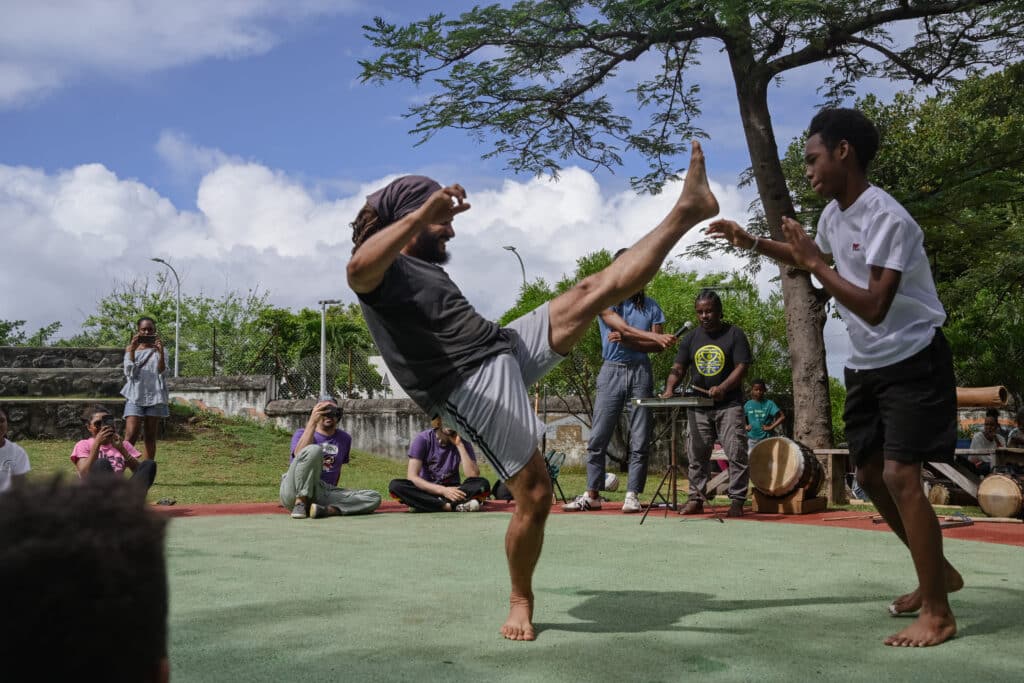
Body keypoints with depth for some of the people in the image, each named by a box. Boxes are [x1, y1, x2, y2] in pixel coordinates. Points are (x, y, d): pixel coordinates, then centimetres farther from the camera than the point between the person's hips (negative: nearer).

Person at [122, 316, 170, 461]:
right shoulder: (131, 349, 7)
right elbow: (129, 372, -4)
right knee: (130, 436, -13)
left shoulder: (159, 350, 8)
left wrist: (161, 352, -18)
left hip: (155, 396, 1)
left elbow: (162, 371, -5)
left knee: (150, 437, 6)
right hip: (135, 396, -1)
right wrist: (132, 350, -13)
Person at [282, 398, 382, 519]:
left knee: (374, 498, -15)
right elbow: (300, 455, -17)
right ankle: (300, 504, -27)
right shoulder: (301, 433, 7)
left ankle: (326, 510, -32)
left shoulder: (344, 439, 20)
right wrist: (312, 422, -21)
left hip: (324, 494, 4)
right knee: (314, 450, -30)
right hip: (294, 492, -4)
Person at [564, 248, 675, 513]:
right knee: (598, 438, -1)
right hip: (612, 371, -2)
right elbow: (624, 328, -14)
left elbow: (657, 346, 2)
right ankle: (592, 495, 7)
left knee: (639, 441, -1)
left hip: (641, 372, 2)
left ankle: (632, 496, 4)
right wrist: (657, 337, -26)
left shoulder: (651, 306, 10)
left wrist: (625, 340, -12)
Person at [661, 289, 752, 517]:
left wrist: (723, 388, -22)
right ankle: (696, 498, 14)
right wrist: (669, 389, -11)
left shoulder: (734, 335, 0)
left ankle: (737, 501, -1)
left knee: (736, 454, -8)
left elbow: (742, 367, -7)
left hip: (729, 405, -4)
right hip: (698, 407, 4)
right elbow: (678, 368, 9)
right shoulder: (691, 338, 11)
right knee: (697, 455, 6)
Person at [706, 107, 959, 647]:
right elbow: (812, 259, 27)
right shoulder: (833, 213, 5)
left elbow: (874, 307, -29)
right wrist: (752, 242, 14)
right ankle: (938, 573, 28)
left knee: (899, 475, -16)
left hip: (912, 362, -9)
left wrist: (816, 264, -23)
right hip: (866, 365, 9)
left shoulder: (886, 218, -24)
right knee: (871, 474, 12)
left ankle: (938, 613, -7)